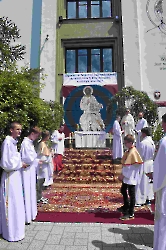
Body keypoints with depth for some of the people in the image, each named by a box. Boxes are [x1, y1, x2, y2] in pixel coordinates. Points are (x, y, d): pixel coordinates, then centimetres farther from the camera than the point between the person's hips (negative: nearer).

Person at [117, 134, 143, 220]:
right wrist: (122, 174, 12)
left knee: (131, 194, 2)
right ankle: (126, 207, 43)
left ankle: (131, 214, 15)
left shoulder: (133, 152, -21)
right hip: (126, 176, 10)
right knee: (123, 190, 23)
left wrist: (123, 175, -17)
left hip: (131, 177, -10)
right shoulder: (129, 151, 7)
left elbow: (129, 166, -23)